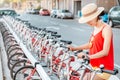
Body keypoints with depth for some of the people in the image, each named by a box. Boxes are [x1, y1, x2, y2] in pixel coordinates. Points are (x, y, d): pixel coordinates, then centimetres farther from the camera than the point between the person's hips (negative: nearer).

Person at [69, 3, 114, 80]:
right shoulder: (95, 28, 8)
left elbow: (105, 52, -23)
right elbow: (90, 44, 17)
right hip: (94, 66, 8)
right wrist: (75, 48, 8)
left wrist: (89, 56, -34)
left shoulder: (106, 29, -18)